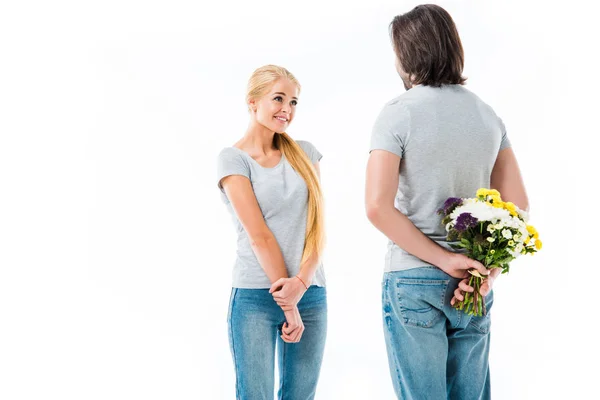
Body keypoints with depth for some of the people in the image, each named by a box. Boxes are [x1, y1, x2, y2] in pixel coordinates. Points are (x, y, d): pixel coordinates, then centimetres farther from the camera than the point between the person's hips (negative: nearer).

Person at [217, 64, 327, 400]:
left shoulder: (305, 153, 9)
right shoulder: (233, 158, -3)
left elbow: (318, 229, 2)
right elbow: (259, 236, -9)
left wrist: (301, 283, -13)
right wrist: (287, 303, -12)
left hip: (311, 293, 4)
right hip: (255, 297, -4)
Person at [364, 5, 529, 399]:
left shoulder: (398, 113, -9)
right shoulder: (488, 115, 7)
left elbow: (379, 207, -18)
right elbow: (517, 204, 4)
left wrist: (443, 259, -14)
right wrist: (489, 271, -3)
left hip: (413, 281, -5)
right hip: (473, 287, 5)